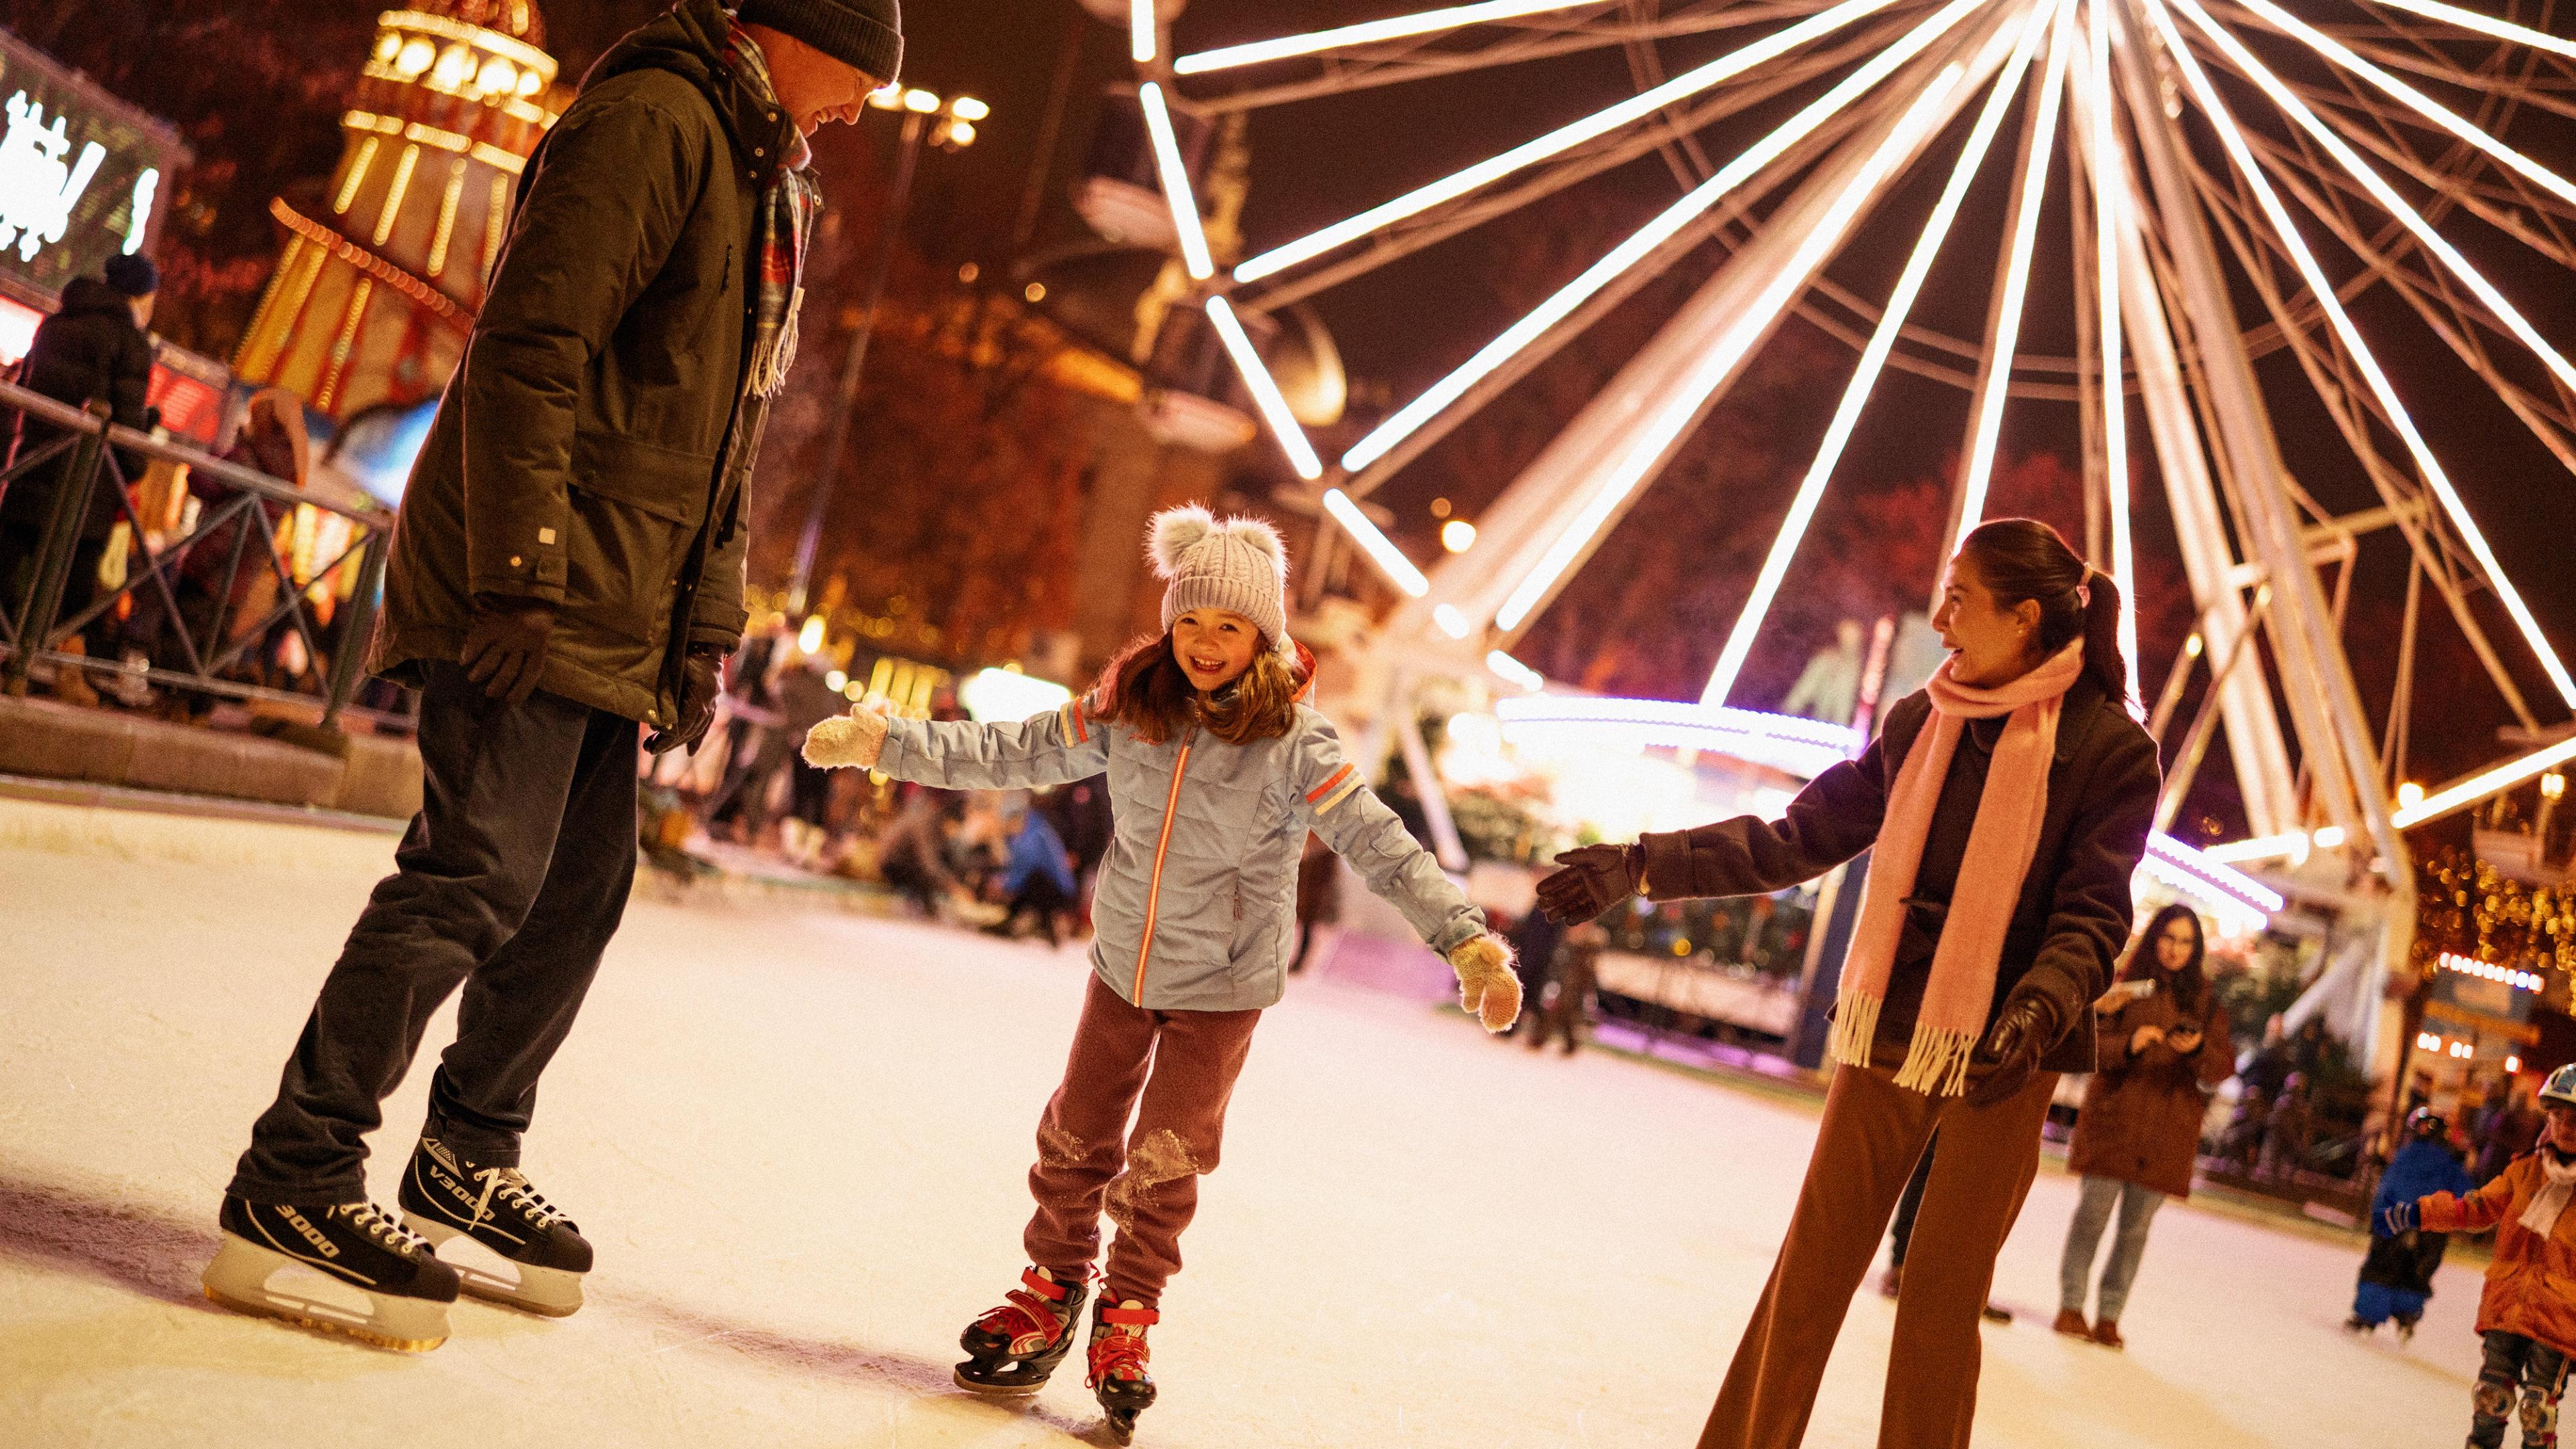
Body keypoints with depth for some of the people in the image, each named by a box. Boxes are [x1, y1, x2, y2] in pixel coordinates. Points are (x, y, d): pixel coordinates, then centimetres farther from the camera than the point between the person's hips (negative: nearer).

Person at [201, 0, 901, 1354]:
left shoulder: (765, 183, 23)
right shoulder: (653, 119, -9)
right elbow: (528, 347, -19)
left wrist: (706, 624, 18)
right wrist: (521, 574, -24)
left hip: (618, 613, 10)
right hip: (533, 590, -10)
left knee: (581, 886, 12)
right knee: (477, 872, -13)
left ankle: (463, 1169, 25)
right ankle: (291, 1192, -5)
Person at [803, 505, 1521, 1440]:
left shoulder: (1292, 742, -19)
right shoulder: (1128, 710, -9)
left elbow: (1379, 845, -22)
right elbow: (1010, 755, -1)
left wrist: (1466, 941, -30)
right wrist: (885, 742, -2)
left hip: (1223, 984, -3)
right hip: (1123, 962, 3)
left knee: (1163, 1162, 1)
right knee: (1077, 1139, 11)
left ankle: (1126, 1322, 23)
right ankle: (1050, 1297, 32)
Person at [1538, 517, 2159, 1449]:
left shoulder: (2110, 748, -8)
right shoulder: (1920, 722, 6)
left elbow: (2092, 915, -12)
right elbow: (1795, 840, 10)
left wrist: (2040, 1007, -31)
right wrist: (1644, 866, 6)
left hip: (2000, 1062, -4)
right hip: (1887, 1041, 4)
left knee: (1939, 1303, 3)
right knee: (1809, 1275, 6)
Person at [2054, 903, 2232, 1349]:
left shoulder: (2206, 1001, 11)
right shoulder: (2125, 985, 5)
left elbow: (2223, 1066, 3)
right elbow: (2092, 1042, -3)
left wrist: (2198, 1049, -18)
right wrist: (2129, 1045, -22)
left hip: (2167, 1132, 2)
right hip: (2114, 1120, -2)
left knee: (2136, 1226, 2)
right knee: (2093, 1212, -3)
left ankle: (2109, 1315, 9)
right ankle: (2071, 1304, 9)